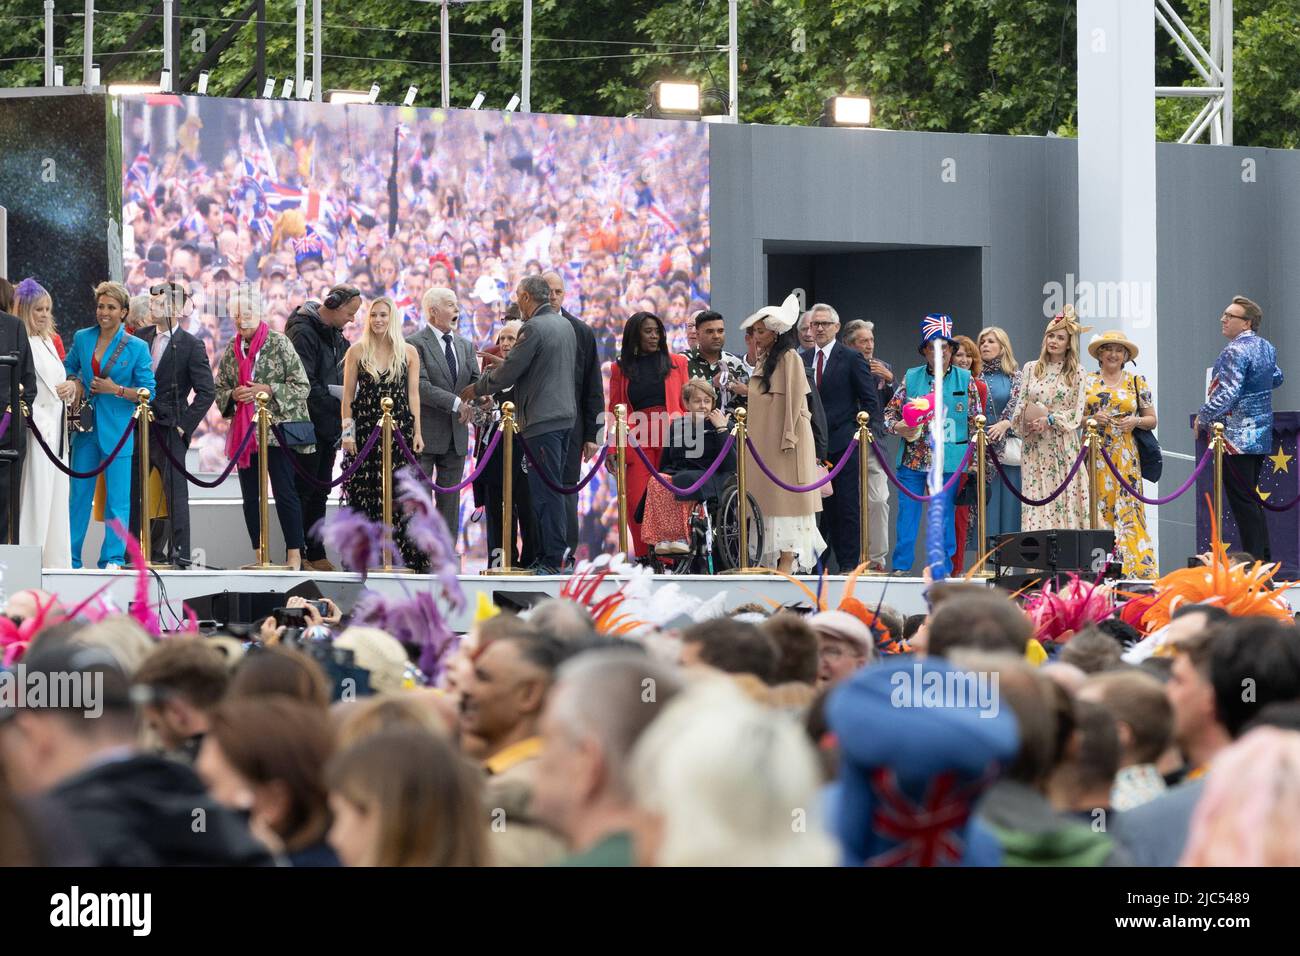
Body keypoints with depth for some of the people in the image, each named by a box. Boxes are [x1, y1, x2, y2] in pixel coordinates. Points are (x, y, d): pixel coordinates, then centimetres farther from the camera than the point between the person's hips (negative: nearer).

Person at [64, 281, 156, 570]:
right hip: (86, 427, 3)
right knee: (79, 492, 6)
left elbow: (148, 392, -3)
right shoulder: (82, 339, 7)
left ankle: (113, 558, 4)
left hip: (118, 429, -3)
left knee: (117, 497, -3)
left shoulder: (137, 347, -3)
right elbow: (69, 368, 24)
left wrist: (116, 390, -14)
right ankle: (70, 557, 12)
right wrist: (75, 383, 3)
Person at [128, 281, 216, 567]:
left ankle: (179, 553, 1)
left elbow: (206, 391, -6)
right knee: (131, 492, 6)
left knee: (175, 493, -2)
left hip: (168, 431, -5)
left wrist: (184, 425, -9)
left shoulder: (191, 346, -4)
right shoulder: (141, 338, 9)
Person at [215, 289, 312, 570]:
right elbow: (218, 390, 17)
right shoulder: (231, 350, 11)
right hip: (243, 431, 5)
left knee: (284, 493, -8)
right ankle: (260, 556, 12)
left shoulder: (279, 344, -3)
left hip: (276, 429, -5)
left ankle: (294, 555, -4)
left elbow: (302, 386, -5)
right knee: (250, 497, 6)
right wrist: (233, 395, -5)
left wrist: (268, 390, -15)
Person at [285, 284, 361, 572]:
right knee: (302, 491, -4)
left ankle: (315, 554, 15)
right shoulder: (303, 331, -14)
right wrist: (337, 404, -18)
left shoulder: (335, 334, 13)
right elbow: (305, 383, -19)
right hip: (309, 426, -8)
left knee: (319, 493, 11)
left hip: (328, 426, 8)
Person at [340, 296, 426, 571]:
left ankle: (404, 557, 0)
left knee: (400, 495, -3)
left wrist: (417, 432, 1)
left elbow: (413, 394, 7)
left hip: (400, 429, 0)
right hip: (366, 429, 0)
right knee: (365, 495, -2)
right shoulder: (357, 351, 5)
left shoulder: (408, 352, 7)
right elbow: (348, 394, 5)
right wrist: (347, 431, -2)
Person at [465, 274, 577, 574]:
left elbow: (508, 373, -12)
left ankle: (551, 560, -8)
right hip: (564, 416, 9)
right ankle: (553, 556, 14)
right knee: (553, 490, 12)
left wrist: (476, 388, 3)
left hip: (542, 420, -9)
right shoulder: (564, 325, 14)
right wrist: (505, 366, 23)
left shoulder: (534, 328, -14)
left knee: (546, 491, -8)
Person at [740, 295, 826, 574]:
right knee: (764, 497, 4)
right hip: (762, 441, 9)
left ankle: (787, 561, -11)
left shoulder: (789, 359, -8)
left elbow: (794, 402, -13)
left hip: (783, 440, -9)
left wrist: (787, 439, -17)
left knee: (785, 497, -9)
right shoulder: (764, 360, 18)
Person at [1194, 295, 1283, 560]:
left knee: (1242, 500, -6)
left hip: (1236, 437, -9)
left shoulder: (1235, 351, -19)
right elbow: (1276, 378, 29)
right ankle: (1265, 557, 18)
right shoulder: (1267, 347, 10)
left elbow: (1226, 394, -25)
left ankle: (1254, 561, -7)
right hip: (1262, 436, 9)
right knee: (1251, 497, 16)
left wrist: (1202, 419, -13)